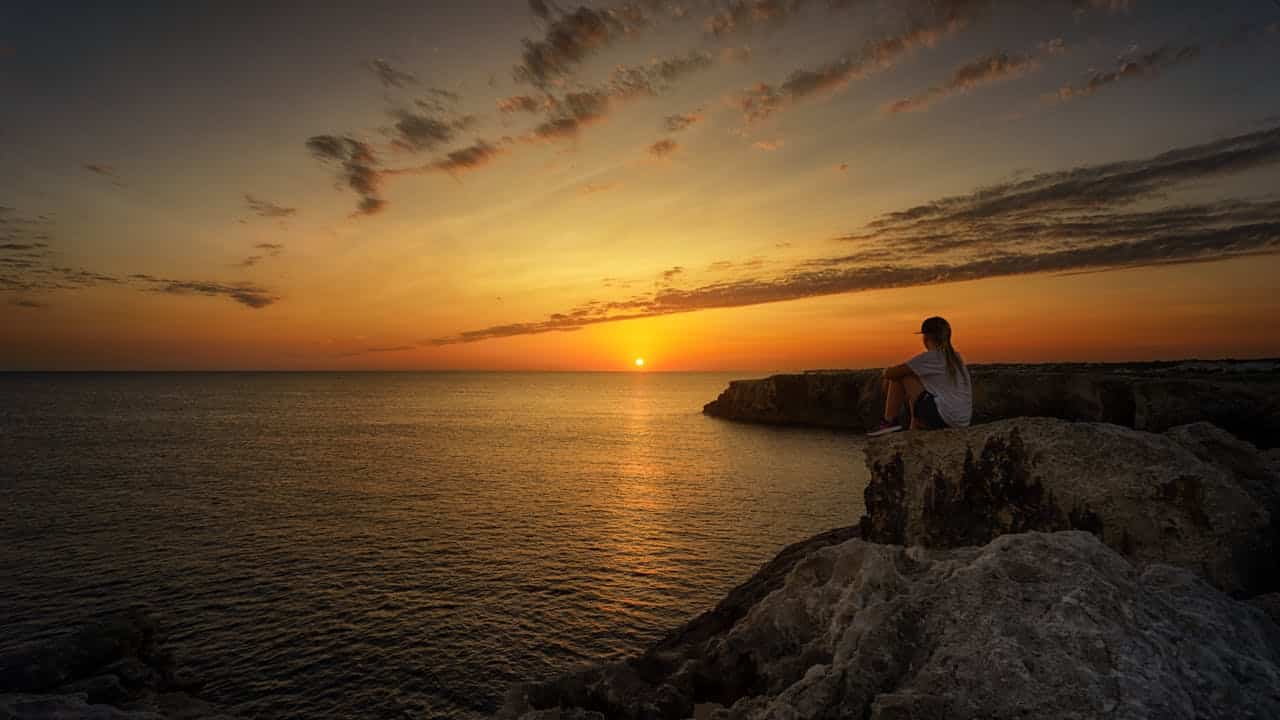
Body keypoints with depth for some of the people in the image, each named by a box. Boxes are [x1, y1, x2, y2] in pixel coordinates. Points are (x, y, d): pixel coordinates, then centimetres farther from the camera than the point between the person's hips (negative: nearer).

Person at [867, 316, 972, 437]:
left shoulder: (930, 357, -9)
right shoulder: (955, 357, 14)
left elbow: (890, 373, -11)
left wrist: (887, 372, 15)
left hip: (944, 417, -8)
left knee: (899, 376, -2)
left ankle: (889, 421, 3)